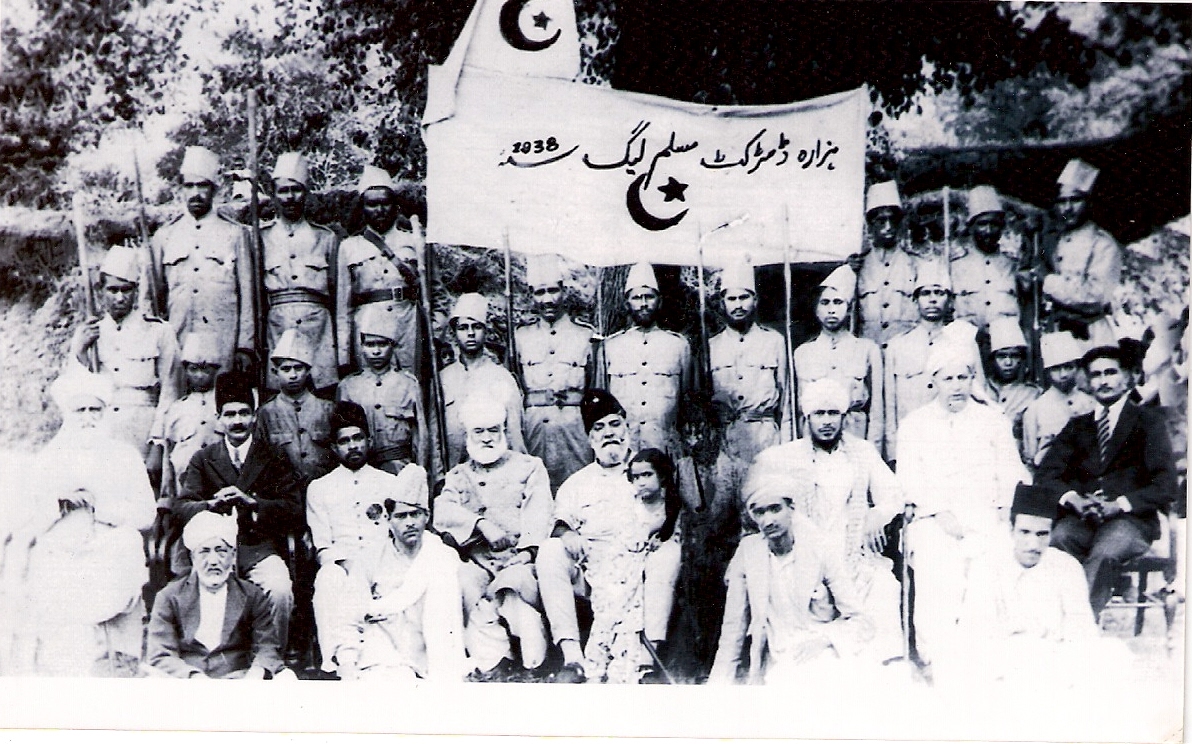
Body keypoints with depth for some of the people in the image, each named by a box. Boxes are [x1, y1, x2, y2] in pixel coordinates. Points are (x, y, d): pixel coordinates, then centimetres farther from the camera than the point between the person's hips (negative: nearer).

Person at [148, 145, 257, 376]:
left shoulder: (236, 234, 8)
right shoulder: (164, 236, 12)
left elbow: (247, 295, 5)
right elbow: (154, 296, 14)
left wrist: (245, 347, -1)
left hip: (223, 343, -1)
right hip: (177, 343, 1)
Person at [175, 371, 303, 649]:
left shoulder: (274, 459, 11)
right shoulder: (202, 459, 16)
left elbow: (294, 510, 0)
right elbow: (181, 506, 5)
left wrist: (251, 501, -15)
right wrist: (212, 504, -17)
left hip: (260, 547, -1)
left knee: (280, 591, -30)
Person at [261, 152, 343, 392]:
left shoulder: (326, 238, 12)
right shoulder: (262, 239, 11)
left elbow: (340, 298, 10)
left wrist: (343, 354, 4)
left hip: (319, 334, 0)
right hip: (276, 333, 0)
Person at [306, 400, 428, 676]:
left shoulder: (391, 483, 21)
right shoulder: (319, 488, 18)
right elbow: (322, 548, 9)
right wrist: (349, 565, -11)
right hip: (341, 565, 0)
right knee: (328, 580, -35)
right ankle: (342, 663, -44)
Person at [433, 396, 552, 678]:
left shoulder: (529, 467, 15)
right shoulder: (458, 476, 20)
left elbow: (538, 514, 0)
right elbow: (442, 509, -2)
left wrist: (528, 549, -20)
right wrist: (481, 524, -20)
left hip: (519, 559, -2)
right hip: (477, 561, 2)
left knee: (514, 582, -35)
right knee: (461, 582, -32)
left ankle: (534, 664, -24)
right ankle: (491, 662, -28)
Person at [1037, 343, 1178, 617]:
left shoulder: (1148, 422, 11)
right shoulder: (1078, 426, 23)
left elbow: (1165, 486, -1)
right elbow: (1046, 472, 11)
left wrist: (1120, 504, -15)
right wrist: (1072, 498, -11)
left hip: (1130, 520, -3)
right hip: (1082, 519, 3)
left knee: (1105, 552, -36)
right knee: (1058, 538, -33)